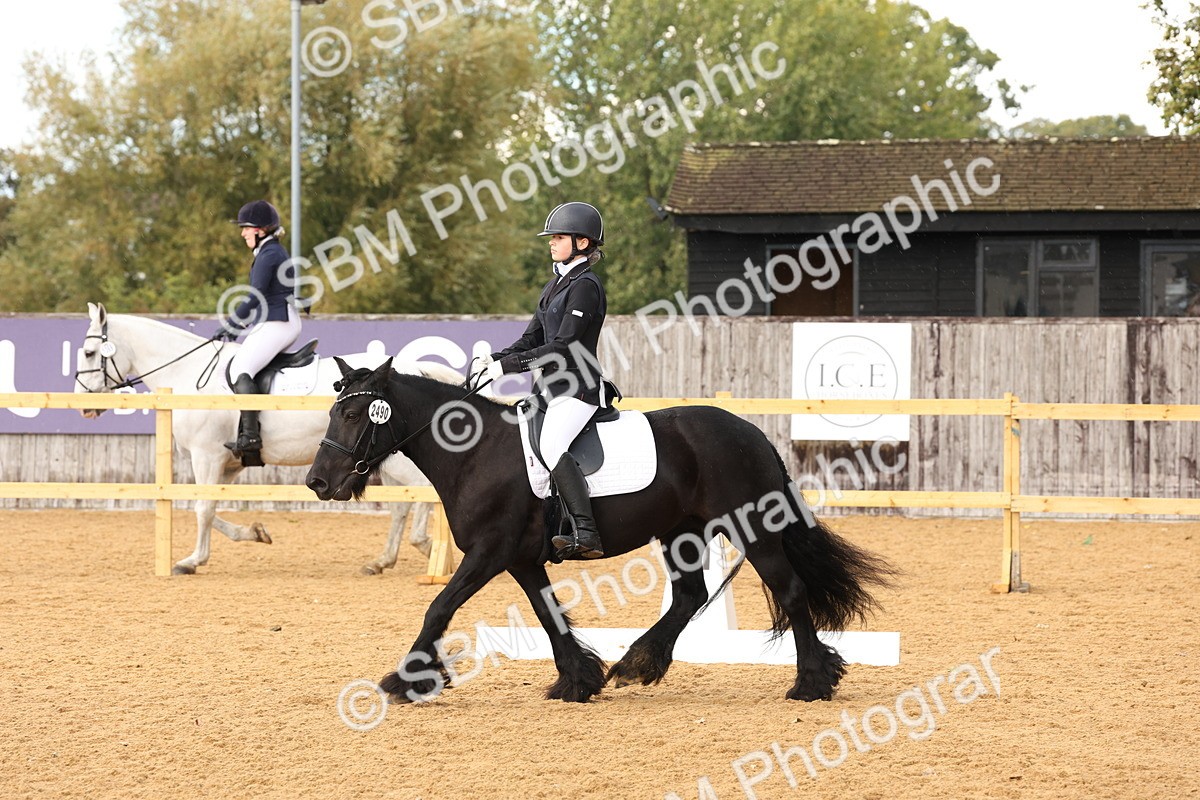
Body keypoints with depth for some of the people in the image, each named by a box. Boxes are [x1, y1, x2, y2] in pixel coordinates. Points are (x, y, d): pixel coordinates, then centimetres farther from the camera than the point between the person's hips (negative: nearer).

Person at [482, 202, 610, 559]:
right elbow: (531, 339, 18)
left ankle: (586, 534, -37)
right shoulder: (556, 285, 18)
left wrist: (508, 365, -19)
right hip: (553, 388, 11)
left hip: (578, 388, -11)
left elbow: (562, 347, -19)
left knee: (551, 446, -30)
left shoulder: (585, 285, -12)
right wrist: (495, 358, -1)